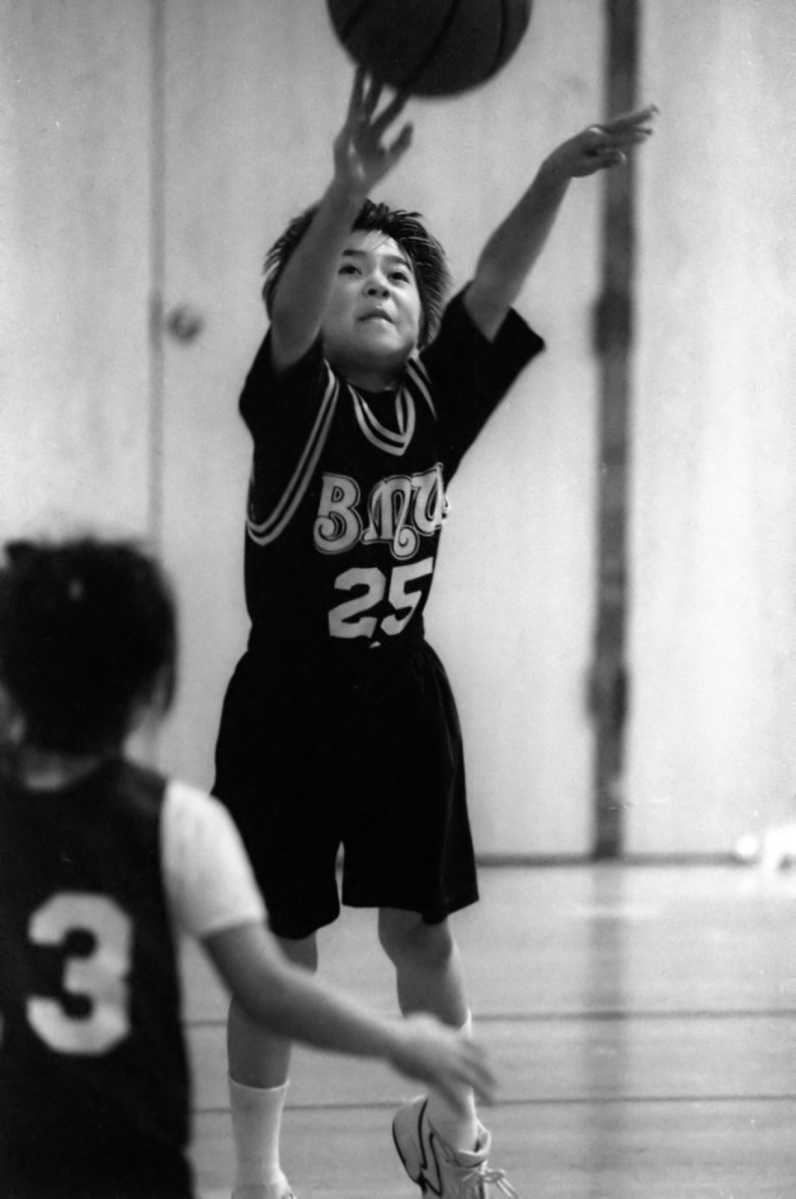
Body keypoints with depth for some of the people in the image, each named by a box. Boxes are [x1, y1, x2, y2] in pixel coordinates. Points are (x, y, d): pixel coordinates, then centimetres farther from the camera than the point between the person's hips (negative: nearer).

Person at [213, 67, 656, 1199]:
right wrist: (349, 193, -54)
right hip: (287, 700, -3)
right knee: (279, 954, 3)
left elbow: (494, 285, -18)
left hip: (403, 694, 3)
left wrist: (556, 177, -36)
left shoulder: (440, 396, -3)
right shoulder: (295, 402, -13)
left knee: (422, 930, 12)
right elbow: (291, 310, -34)